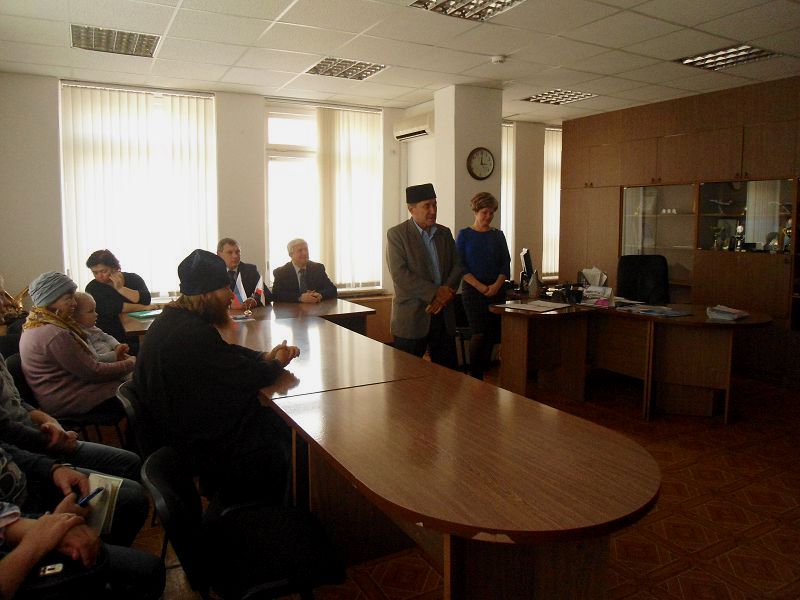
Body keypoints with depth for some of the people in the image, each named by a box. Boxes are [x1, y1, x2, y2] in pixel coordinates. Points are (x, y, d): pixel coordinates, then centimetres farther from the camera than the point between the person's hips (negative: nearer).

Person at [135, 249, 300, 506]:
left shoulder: (175, 318, 3)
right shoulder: (192, 333, -29)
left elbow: (226, 352, 13)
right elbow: (247, 376, -24)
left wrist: (265, 356, -2)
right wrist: (276, 364, -4)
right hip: (199, 443, -9)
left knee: (276, 421, 10)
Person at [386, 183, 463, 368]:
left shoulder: (445, 233, 12)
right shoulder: (397, 234, -5)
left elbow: (456, 266, 11)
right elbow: (400, 275, -15)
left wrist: (447, 292, -8)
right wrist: (435, 293, -17)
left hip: (443, 313, 5)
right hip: (411, 317, -5)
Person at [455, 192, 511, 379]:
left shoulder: (498, 235, 11)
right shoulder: (464, 235, 2)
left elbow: (506, 264, 7)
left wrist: (496, 285, -10)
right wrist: (480, 286, -14)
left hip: (497, 290, 4)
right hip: (472, 289, -3)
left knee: (492, 335, 1)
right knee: (479, 334, -13)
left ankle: (482, 375, 13)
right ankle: (473, 376, 3)